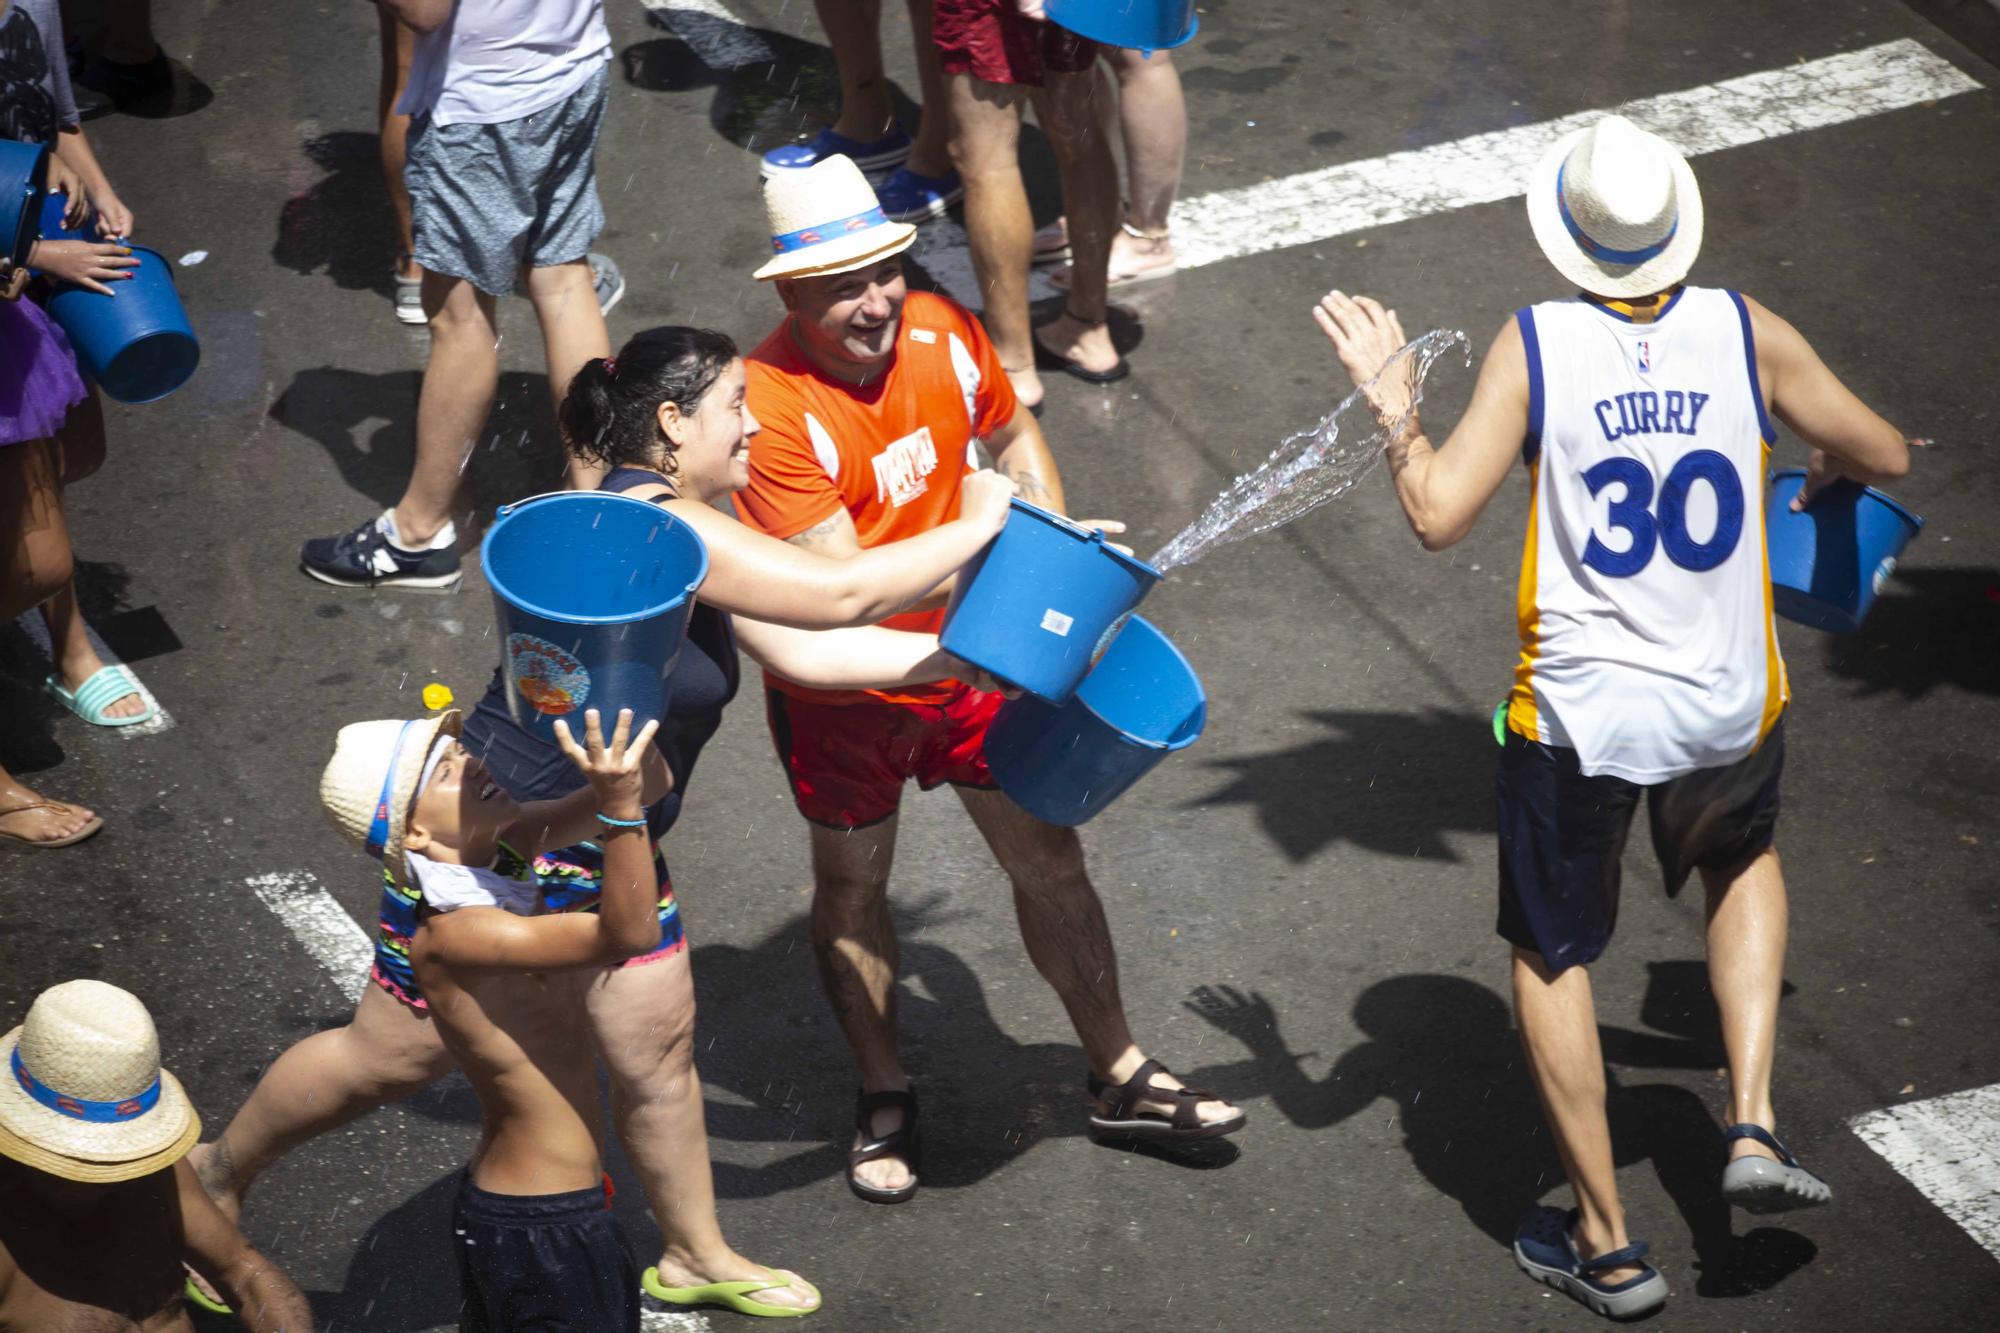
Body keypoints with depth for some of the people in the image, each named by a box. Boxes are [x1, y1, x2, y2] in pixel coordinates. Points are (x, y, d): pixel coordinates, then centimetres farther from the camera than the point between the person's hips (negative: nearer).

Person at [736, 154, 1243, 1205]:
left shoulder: (942, 333, -11)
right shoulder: (770, 406, -28)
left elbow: (1013, 436, 10)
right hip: (839, 695, -4)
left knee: (1049, 859, 13)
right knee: (852, 889, 17)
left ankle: (1119, 1078, 31)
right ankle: (883, 1095, 39)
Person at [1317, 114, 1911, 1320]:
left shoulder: (1535, 345, -12)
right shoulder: (1745, 332, -6)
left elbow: (1439, 514, -15)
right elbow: (1887, 458, 4)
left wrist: (1390, 398, 0)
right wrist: (1833, 466, 26)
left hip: (1579, 719, -2)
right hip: (1730, 710, 2)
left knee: (1554, 953, 17)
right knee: (1745, 862, 34)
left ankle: (1607, 1245, 22)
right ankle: (1755, 1127, 19)